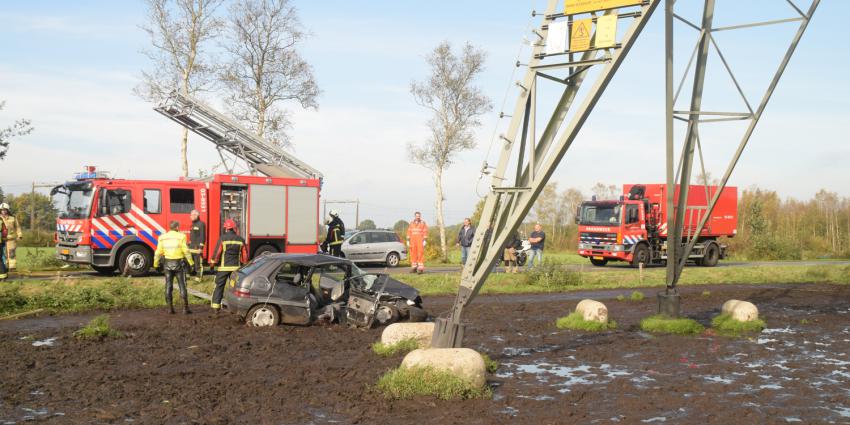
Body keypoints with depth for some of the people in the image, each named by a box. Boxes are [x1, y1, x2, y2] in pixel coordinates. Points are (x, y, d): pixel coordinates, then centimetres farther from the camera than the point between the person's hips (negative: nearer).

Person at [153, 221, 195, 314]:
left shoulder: (162, 238, 3)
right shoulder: (181, 237, -8)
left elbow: (158, 253, 4)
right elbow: (186, 251, -11)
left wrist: (156, 265, 13)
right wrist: (191, 263, -6)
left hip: (167, 264, 3)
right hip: (179, 263, -3)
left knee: (168, 286, 9)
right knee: (182, 286, 3)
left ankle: (170, 308, 9)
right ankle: (185, 308, 2)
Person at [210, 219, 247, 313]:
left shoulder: (223, 238, -7)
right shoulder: (240, 240, 4)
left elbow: (217, 252, -7)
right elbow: (245, 254, 8)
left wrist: (213, 263, 3)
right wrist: (244, 264, 19)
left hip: (224, 267, -3)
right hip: (236, 267, 3)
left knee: (219, 286, 3)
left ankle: (215, 306, -1)